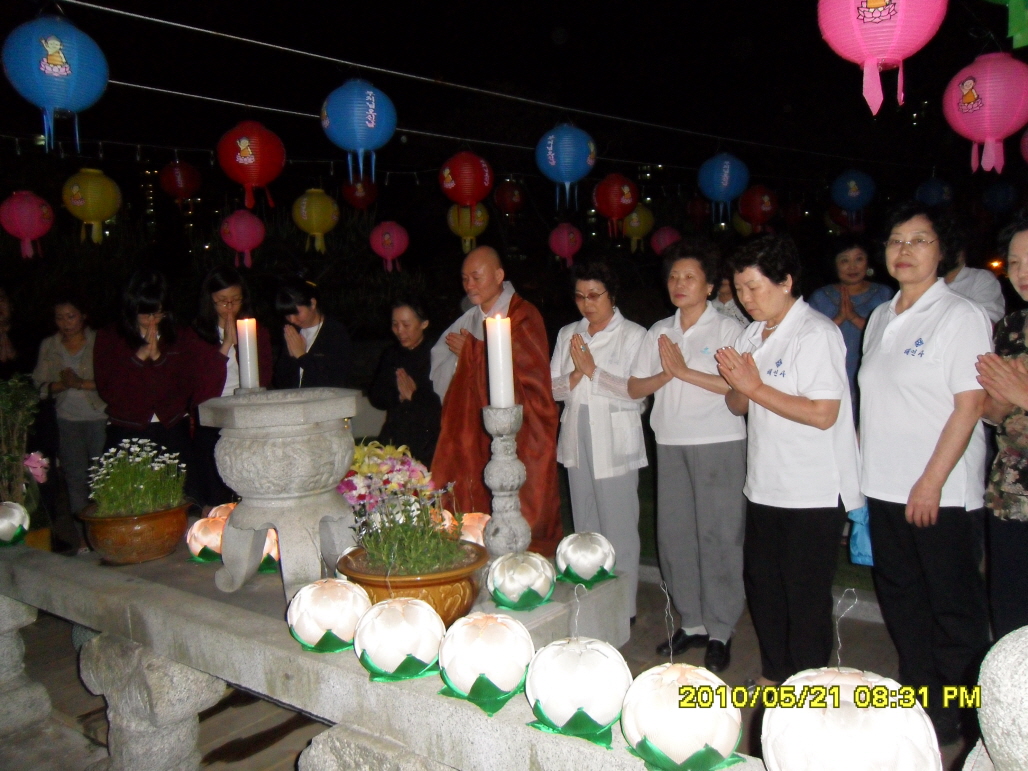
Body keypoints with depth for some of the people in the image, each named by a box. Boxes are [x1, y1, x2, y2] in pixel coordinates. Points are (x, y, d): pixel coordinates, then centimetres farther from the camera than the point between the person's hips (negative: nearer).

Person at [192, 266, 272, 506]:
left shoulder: (257, 332, 10)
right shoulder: (197, 333, 3)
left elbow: (263, 379, 3)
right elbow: (199, 382, -9)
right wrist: (226, 344, -10)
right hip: (211, 423, -1)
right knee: (215, 500, 3)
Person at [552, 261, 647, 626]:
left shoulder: (633, 335, -3)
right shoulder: (568, 334, 13)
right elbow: (554, 388, 9)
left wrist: (593, 370, -12)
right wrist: (575, 374, -10)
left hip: (616, 442, -5)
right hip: (577, 440, 5)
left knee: (619, 527, -3)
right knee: (585, 526, 11)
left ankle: (624, 606, 9)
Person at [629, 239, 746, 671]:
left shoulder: (728, 329, -2)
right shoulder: (658, 332, 14)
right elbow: (635, 387, 10)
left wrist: (685, 372, -14)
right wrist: (665, 375, -9)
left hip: (718, 443, -5)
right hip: (670, 443, 5)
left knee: (718, 536, -1)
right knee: (673, 535, 7)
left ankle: (720, 631, 12)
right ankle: (692, 623, 21)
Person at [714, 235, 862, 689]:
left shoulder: (817, 334, -15)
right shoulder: (752, 335, 10)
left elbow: (823, 414, -23)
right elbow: (739, 406, 12)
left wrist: (756, 388, -19)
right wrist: (737, 384, -11)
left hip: (814, 493, -8)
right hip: (765, 485, 8)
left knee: (805, 595, 4)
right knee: (762, 584, 17)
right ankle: (773, 674, 35)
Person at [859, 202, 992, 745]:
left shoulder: (962, 315, -8)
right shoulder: (880, 318, 12)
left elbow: (970, 405, -13)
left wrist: (932, 481, -17)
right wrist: (861, 459, 10)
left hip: (941, 492, -7)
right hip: (884, 487, 7)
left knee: (954, 609, 6)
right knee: (900, 599, 16)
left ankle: (956, 720, 22)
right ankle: (920, 702, 32)